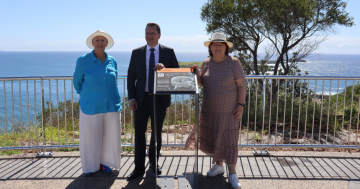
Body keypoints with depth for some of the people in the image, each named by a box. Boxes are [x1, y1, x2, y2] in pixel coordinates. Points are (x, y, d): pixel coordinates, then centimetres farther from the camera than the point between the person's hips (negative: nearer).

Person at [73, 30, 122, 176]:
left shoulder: (112, 61, 5)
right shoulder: (83, 61, -4)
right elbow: (77, 81, 8)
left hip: (111, 105, 3)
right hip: (91, 107, -3)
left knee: (110, 135, 9)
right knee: (90, 136, 6)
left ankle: (104, 162, 28)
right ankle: (90, 166, 24)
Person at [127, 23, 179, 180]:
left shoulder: (168, 52, 2)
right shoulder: (136, 52, 4)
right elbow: (131, 76, 4)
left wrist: (165, 68, -20)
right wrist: (131, 98, -5)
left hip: (160, 99, 0)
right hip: (141, 99, 1)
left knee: (157, 132, 12)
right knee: (139, 133, 2)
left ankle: (153, 162, 31)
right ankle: (139, 167, 15)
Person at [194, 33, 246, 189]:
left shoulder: (233, 62, -6)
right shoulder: (206, 63, 6)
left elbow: (241, 85, -6)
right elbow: (202, 84, 13)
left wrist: (241, 105, -13)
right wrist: (196, 73, -6)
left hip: (228, 110, -4)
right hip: (209, 109, 5)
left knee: (228, 140, -1)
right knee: (212, 138, 13)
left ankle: (232, 174, 11)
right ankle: (218, 165, 34)